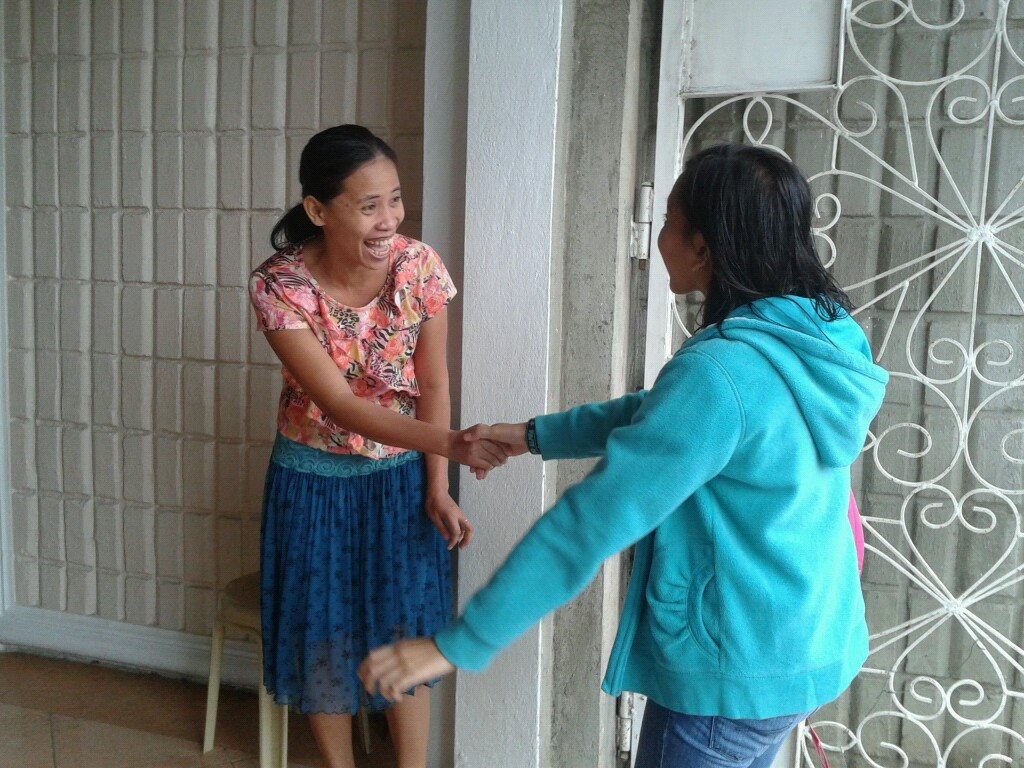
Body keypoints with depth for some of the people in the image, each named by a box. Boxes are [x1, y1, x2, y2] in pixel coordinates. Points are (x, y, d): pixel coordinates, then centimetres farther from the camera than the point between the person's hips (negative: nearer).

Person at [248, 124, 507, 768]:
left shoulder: (420, 266, -17)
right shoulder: (280, 286, -23)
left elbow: (433, 384, -7)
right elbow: (339, 404, -28)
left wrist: (437, 488, -9)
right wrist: (451, 442, -40)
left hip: (401, 476, 1)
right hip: (316, 479, -1)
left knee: (404, 634, 11)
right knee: (324, 636, 13)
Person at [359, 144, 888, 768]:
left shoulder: (721, 372, -29)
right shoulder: (820, 332, 0)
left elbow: (592, 523, -29)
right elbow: (657, 414, 9)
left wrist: (459, 644, -23)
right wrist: (537, 435, 11)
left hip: (732, 670, -8)